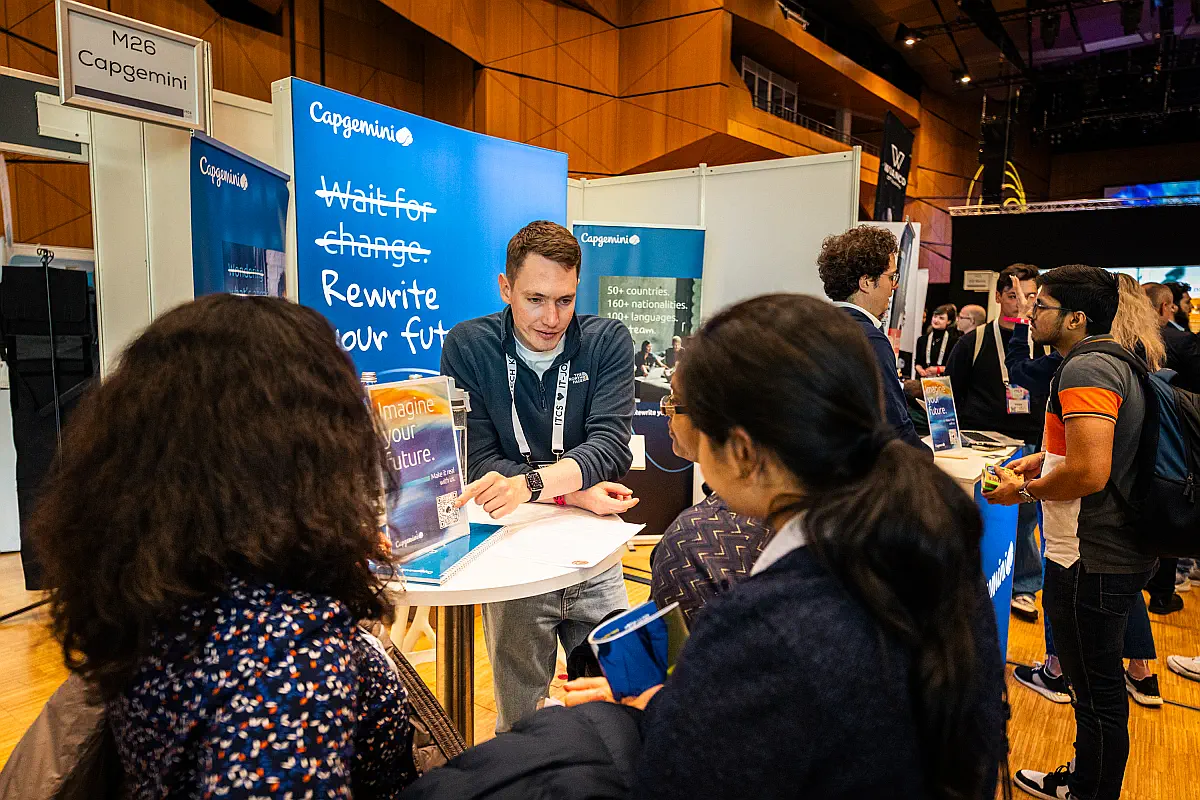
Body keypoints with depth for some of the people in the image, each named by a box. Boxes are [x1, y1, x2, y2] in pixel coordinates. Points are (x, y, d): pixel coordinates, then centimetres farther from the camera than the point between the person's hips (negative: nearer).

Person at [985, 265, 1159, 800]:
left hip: (1091, 562, -11)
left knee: (1098, 695, 5)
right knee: (1096, 688, 24)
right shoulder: (1117, 362, 13)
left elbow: (1090, 473, -30)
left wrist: (1025, 490, -15)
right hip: (1118, 553, 11)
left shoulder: (1086, 369, -21)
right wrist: (1041, 459, 15)